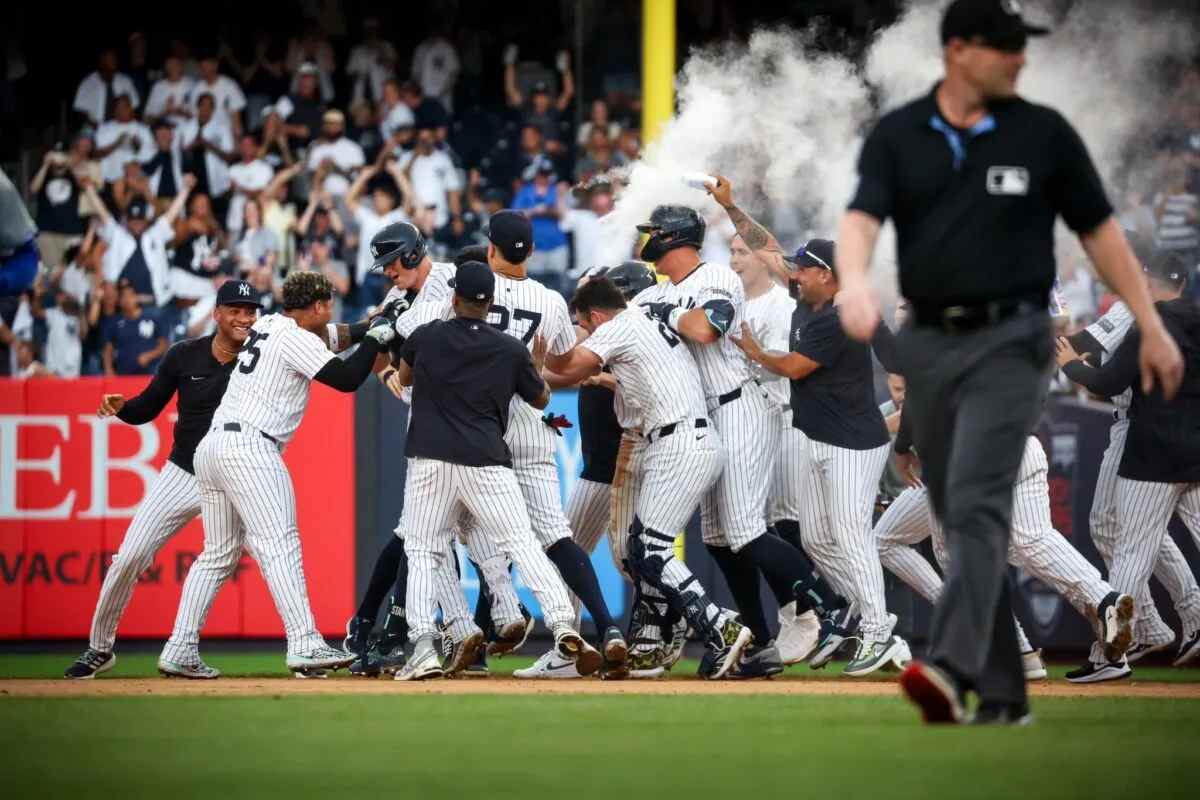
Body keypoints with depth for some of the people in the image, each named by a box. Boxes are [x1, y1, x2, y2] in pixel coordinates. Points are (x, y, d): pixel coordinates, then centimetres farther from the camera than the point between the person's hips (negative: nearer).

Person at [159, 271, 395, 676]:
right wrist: (375, 339, 0)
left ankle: (180, 649, 7)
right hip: (249, 448, -9)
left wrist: (369, 327, 24)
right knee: (279, 544, -14)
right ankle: (305, 645, -23)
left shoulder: (266, 325, 20)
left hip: (210, 446, 9)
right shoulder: (296, 339, -5)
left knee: (219, 553, 13)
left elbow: (331, 337, 34)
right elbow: (346, 379, -13)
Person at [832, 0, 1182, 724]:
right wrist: (854, 281, -32)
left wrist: (1151, 326, 4)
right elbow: (862, 216, -10)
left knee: (979, 505, -19)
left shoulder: (1044, 133, 3)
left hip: (1009, 340, -3)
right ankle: (1002, 692, 15)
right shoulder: (897, 137, 4)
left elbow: (1099, 228, 7)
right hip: (928, 343, 3)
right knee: (961, 520, 7)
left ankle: (951, 669, -33)